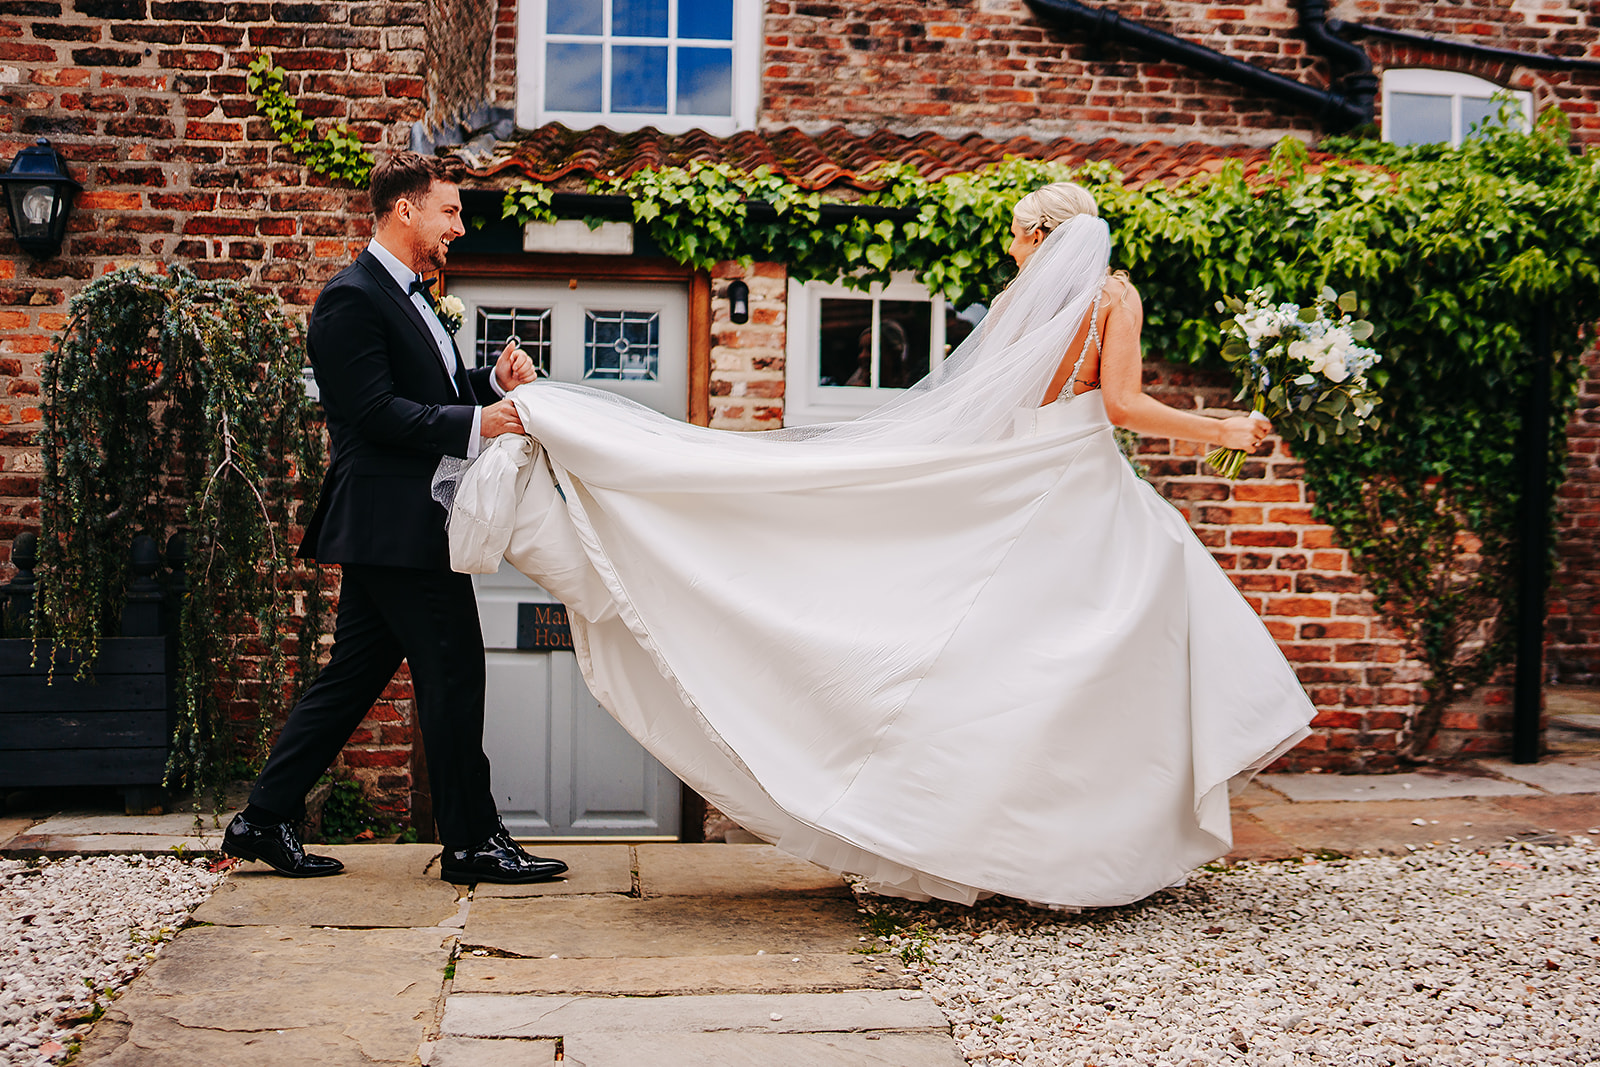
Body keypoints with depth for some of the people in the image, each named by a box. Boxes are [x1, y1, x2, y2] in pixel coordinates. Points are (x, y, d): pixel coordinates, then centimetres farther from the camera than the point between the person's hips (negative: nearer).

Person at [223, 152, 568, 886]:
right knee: (453, 675, -4)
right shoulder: (352, 298, -12)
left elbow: (434, 393, 21)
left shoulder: (409, 295, 20)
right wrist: (477, 423, -24)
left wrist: (494, 381, 2)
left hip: (406, 525, 10)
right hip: (394, 523, -10)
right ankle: (472, 841, 7)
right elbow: (375, 412, -20)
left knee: (352, 675, 13)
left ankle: (263, 822, 20)